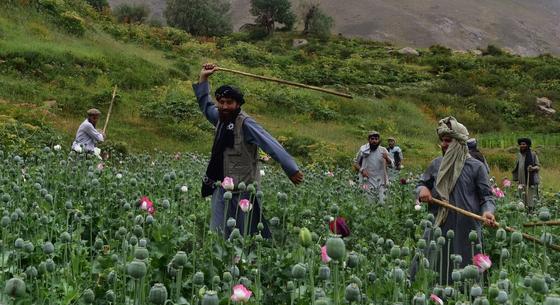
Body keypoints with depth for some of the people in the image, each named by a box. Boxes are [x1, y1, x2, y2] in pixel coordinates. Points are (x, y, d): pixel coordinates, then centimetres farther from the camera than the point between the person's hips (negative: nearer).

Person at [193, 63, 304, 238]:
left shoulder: (245, 124, -16)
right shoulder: (220, 118, 7)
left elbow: (271, 145, -21)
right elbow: (206, 105, 26)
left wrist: (291, 170, -26)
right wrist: (203, 79, 20)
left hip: (244, 189, -7)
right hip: (221, 187, 7)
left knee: (248, 234, 1)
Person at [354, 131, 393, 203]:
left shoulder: (383, 150, 5)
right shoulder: (363, 150, 2)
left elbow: (391, 165, 1)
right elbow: (356, 163, 10)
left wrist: (387, 158, -21)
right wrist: (361, 170, -9)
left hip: (380, 182, 1)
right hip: (368, 182, -1)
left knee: (382, 202, -3)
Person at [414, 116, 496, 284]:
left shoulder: (476, 167, -2)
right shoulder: (436, 164, 8)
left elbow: (486, 196, -1)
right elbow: (422, 183, 20)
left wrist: (487, 211, -21)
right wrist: (422, 189, -4)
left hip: (466, 230, -3)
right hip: (438, 228, 3)